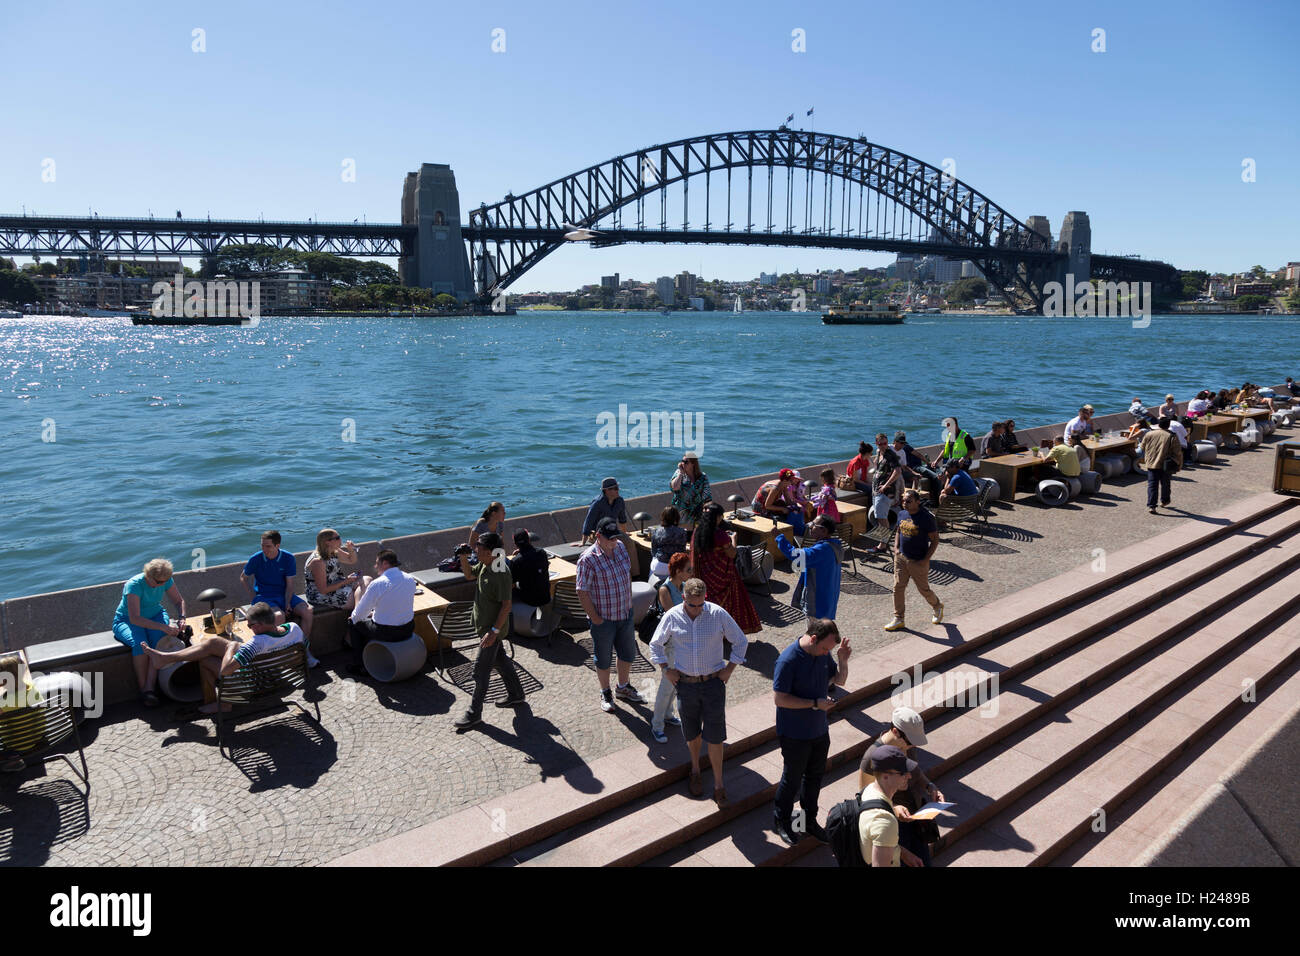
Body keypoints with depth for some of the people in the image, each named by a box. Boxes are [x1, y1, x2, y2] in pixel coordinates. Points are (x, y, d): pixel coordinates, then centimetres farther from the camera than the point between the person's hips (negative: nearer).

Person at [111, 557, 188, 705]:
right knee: (141, 644, -36)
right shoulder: (134, 585, -27)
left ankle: (150, 688, -35)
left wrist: (181, 618, -16)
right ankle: (143, 688, -24)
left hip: (155, 615, 4)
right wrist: (163, 627, -41)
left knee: (160, 639, -30)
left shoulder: (166, 581, -11)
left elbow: (179, 601, 5)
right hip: (126, 621, -4)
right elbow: (134, 618, -34)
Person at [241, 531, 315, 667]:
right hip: (264, 597, -3)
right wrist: (253, 595, -1)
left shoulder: (288, 558, -3)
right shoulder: (255, 559, -6)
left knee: (307, 611, -22)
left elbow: (289, 584, -1)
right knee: (280, 616, -34)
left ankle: (305, 650, -11)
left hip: (284, 595, 3)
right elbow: (243, 577, 11)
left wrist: (287, 603, -15)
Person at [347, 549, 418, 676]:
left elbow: (360, 613, -9)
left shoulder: (377, 584, -20)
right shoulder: (410, 579, -3)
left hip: (385, 633, -6)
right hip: (408, 630, 6)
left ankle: (359, 665, 27)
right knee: (372, 618, 33)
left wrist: (353, 617, 14)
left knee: (353, 623, 20)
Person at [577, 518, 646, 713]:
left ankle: (623, 688, 40)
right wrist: (595, 618, -16)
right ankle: (605, 693, 32)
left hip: (625, 614, 6)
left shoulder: (620, 547, 0)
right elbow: (582, 592, -18)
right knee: (603, 659, 11)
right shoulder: (588, 559, -21)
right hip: (603, 619, -6)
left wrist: (629, 601, 12)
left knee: (628, 653, 19)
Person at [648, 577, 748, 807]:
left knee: (714, 736, 0)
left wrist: (729, 668, -2)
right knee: (692, 734, 15)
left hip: (713, 682, -1)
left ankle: (718, 784, 12)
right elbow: (655, 644, 9)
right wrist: (666, 669, 1)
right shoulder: (672, 617, -7)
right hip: (685, 684, 1)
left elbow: (741, 641, 2)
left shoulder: (718, 614, -11)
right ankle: (695, 770, 39)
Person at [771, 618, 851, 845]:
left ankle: (809, 822, 39)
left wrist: (842, 661, -12)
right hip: (795, 735, -7)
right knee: (792, 779, 11)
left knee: (815, 777, 20)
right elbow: (779, 698, -26)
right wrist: (815, 704, -25)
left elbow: (840, 680, 9)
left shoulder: (823, 654, -4)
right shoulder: (788, 660, -27)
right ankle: (781, 821, 33)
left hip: (819, 730, 7)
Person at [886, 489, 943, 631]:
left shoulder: (926, 518, -16)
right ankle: (899, 619, 15)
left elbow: (935, 540, -12)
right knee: (898, 587, 4)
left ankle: (937, 606, 40)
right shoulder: (902, 515, 2)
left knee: (924, 589, 9)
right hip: (901, 558, 5)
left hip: (918, 561, -5)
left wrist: (926, 560, -16)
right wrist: (896, 548, 4)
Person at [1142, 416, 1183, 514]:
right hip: (1165, 465, -1)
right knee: (1165, 483, 20)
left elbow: (1143, 448, 11)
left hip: (1151, 464, 1)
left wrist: (1144, 460, 27)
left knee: (1152, 485, 1)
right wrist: (1179, 464, 6)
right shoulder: (1172, 436, -7)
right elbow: (1178, 452, -6)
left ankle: (1151, 506, -8)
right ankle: (1164, 501, 38)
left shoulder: (1149, 434, 0)